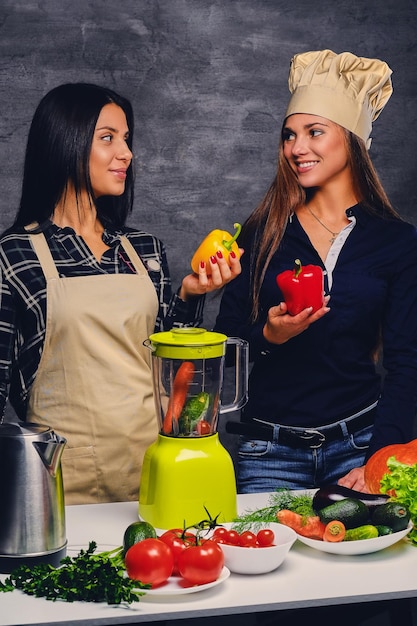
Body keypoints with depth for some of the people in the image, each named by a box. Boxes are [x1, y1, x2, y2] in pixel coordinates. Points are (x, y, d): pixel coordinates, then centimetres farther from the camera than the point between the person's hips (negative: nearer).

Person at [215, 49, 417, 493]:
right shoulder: (263, 232, 3)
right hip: (270, 448, 1)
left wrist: (377, 461, -12)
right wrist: (268, 335, -17)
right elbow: (225, 339, 4)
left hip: (358, 440, -1)